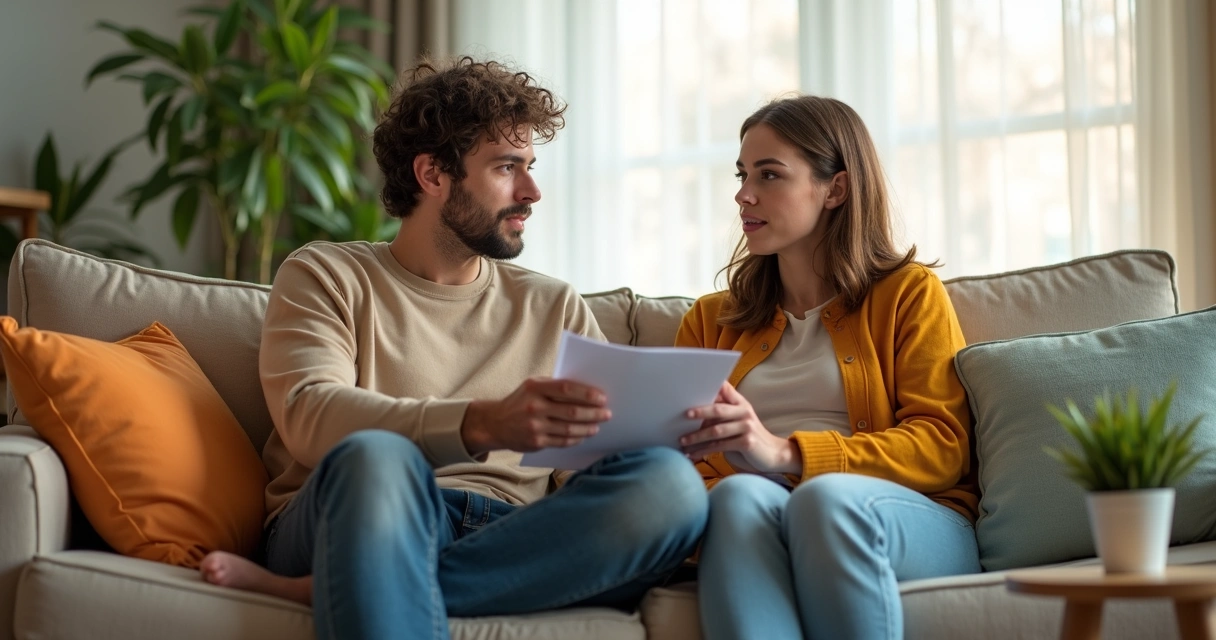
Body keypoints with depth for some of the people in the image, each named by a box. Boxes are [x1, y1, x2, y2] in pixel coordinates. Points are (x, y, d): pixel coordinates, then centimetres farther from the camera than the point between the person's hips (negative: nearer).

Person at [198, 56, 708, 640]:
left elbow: (621, 432, 16)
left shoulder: (553, 307, 25)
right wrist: (483, 424, -24)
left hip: (512, 546, 4)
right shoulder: (325, 276, 12)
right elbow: (309, 417, -7)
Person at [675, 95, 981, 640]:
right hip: (752, 524, 2)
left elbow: (943, 448, 1)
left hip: (912, 522, -2)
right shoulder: (709, 320, 27)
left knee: (828, 497, -37)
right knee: (741, 496, -35)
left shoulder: (910, 293, 16)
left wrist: (786, 454, -14)